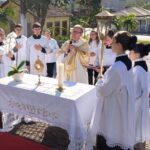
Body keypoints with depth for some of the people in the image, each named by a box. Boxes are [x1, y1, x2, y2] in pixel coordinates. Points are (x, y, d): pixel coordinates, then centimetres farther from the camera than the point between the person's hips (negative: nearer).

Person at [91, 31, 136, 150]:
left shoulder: (117, 67, -29)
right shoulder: (127, 62, 0)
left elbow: (104, 90, -20)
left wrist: (100, 81, -2)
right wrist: (105, 76, 8)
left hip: (114, 108, -9)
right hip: (122, 106, 9)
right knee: (119, 135, 24)